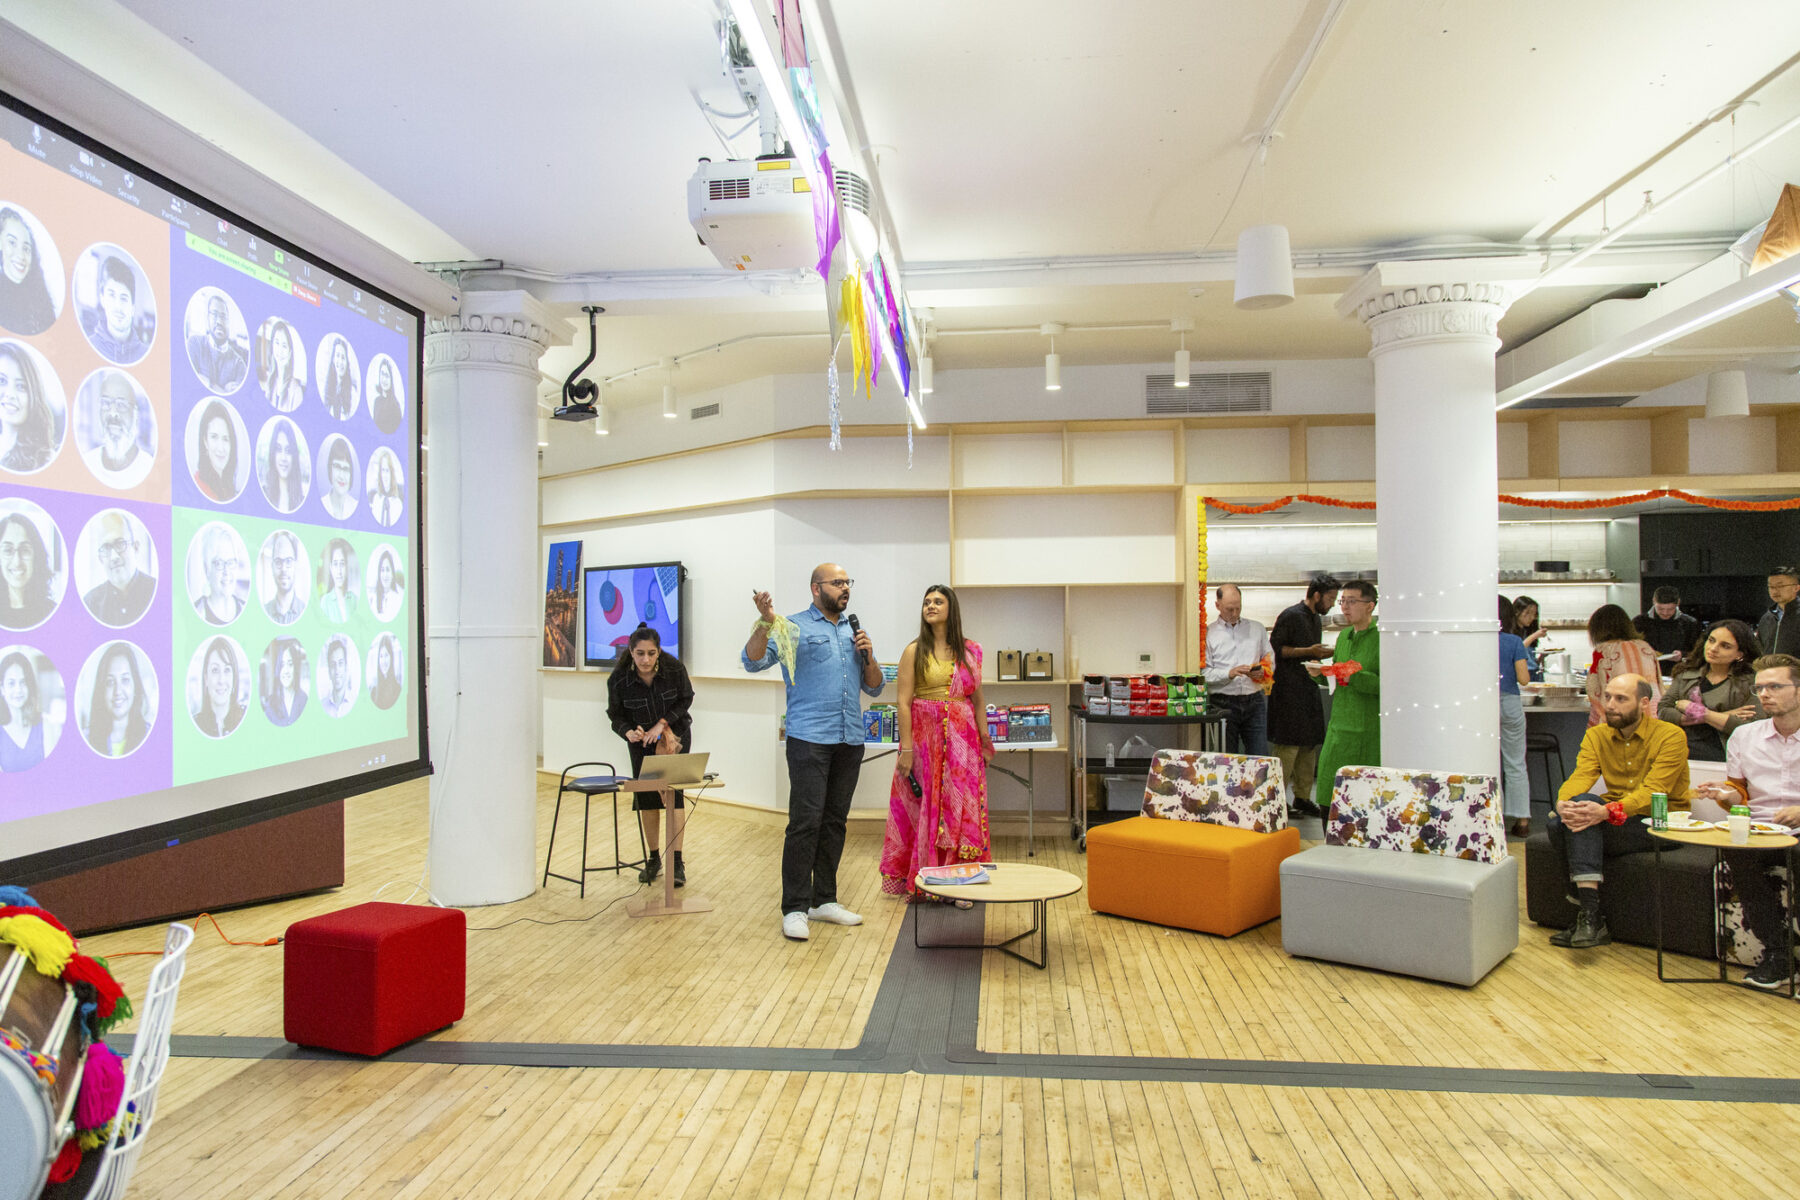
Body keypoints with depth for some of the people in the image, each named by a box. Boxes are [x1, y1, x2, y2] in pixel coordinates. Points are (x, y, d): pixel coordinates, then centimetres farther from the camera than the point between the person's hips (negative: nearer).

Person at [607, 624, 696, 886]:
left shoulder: (674, 668, -23)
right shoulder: (618, 679, -22)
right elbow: (616, 716, -10)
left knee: (673, 791, -12)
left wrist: (662, 724, -19)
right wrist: (629, 732, -31)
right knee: (645, 796, 3)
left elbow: (685, 700, -7)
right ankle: (653, 859, 18)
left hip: (675, 732, -1)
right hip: (641, 739, 1)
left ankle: (676, 862, -10)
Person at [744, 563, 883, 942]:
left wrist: (868, 655, 1)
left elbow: (874, 688, 19)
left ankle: (824, 900, 20)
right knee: (805, 822, -9)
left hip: (850, 741, 6)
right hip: (809, 740, -6)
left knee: (835, 822, 10)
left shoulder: (853, 632, 18)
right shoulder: (795, 627, 1)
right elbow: (754, 661, -12)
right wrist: (765, 624, -28)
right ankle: (794, 909, -3)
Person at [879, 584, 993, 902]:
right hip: (924, 735, -2)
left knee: (962, 807, 2)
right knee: (925, 806, 3)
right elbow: (904, 703, -5)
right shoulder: (914, 651, 0)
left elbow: (978, 699, 10)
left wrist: (985, 741, 4)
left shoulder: (970, 651, 8)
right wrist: (906, 748, -11)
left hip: (962, 738, 2)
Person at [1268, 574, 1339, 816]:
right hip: (1289, 690, -9)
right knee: (1288, 745, -8)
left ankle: (1302, 798, 18)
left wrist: (1327, 654, 7)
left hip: (1309, 688, 9)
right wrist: (1308, 651, -19)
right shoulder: (1291, 616, -11)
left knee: (1310, 744, 10)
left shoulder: (1316, 619, 17)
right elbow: (1275, 648, -15)